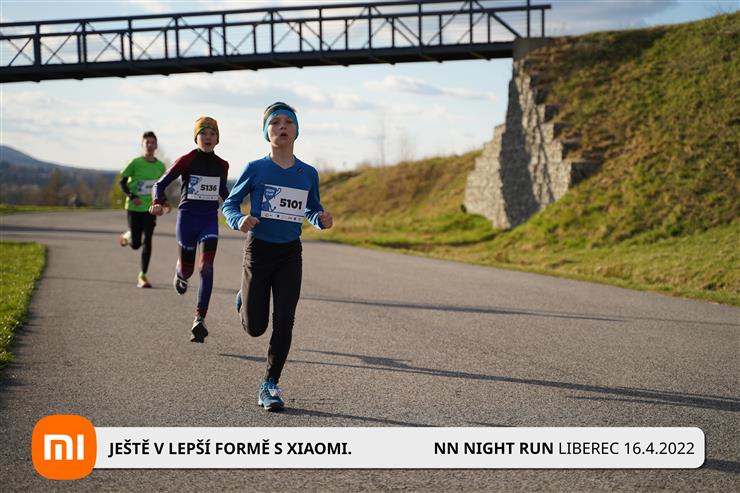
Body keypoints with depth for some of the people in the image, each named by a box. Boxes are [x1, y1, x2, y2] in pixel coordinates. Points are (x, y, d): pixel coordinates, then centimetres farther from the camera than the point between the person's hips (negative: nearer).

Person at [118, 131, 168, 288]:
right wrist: (131, 197, -19)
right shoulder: (136, 163, -8)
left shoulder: (160, 166, 4)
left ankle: (142, 276, 1)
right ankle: (127, 236, 38)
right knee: (135, 244, 1)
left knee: (147, 241, -6)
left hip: (150, 208, 3)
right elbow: (122, 182, -4)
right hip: (134, 208, -3)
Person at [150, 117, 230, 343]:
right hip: (187, 217, -2)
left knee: (206, 268, -15)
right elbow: (160, 184, -4)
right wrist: (157, 203, -23)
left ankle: (199, 320, -18)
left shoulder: (222, 165, 5)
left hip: (210, 220, 2)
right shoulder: (186, 161, -6)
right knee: (187, 270, 9)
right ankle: (179, 274, 50)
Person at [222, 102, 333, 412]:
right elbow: (229, 204, 1)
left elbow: (313, 209, 14)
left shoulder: (308, 174, 1)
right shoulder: (256, 169, -7)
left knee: (284, 322, -6)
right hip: (258, 251, -2)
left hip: (290, 254, 2)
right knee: (255, 327, 4)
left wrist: (322, 220, -9)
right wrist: (239, 221, -21)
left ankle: (270, 385, 6)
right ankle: (244, 300, 40)